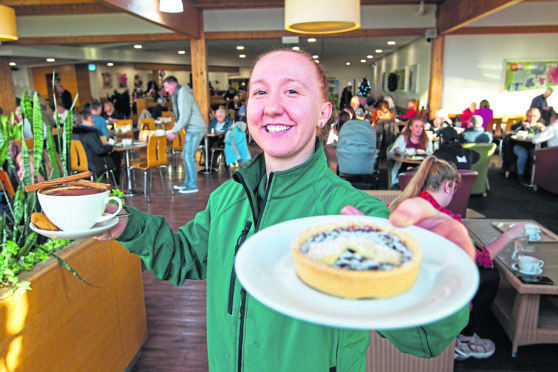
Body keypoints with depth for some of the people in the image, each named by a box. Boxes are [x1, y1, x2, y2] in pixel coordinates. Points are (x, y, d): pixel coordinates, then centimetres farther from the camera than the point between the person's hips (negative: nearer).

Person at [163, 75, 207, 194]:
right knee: (185, 155, 13)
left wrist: (174, 132, -18)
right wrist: (175, 129, 8)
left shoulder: (183, 94, -15)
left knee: (189, 156, -9)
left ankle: (193, 185, -3)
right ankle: (187, 182, 21)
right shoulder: (178, 94, 17)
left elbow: (184, 117, -21)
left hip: (195, 129, -10)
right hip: (191, 129, 10)